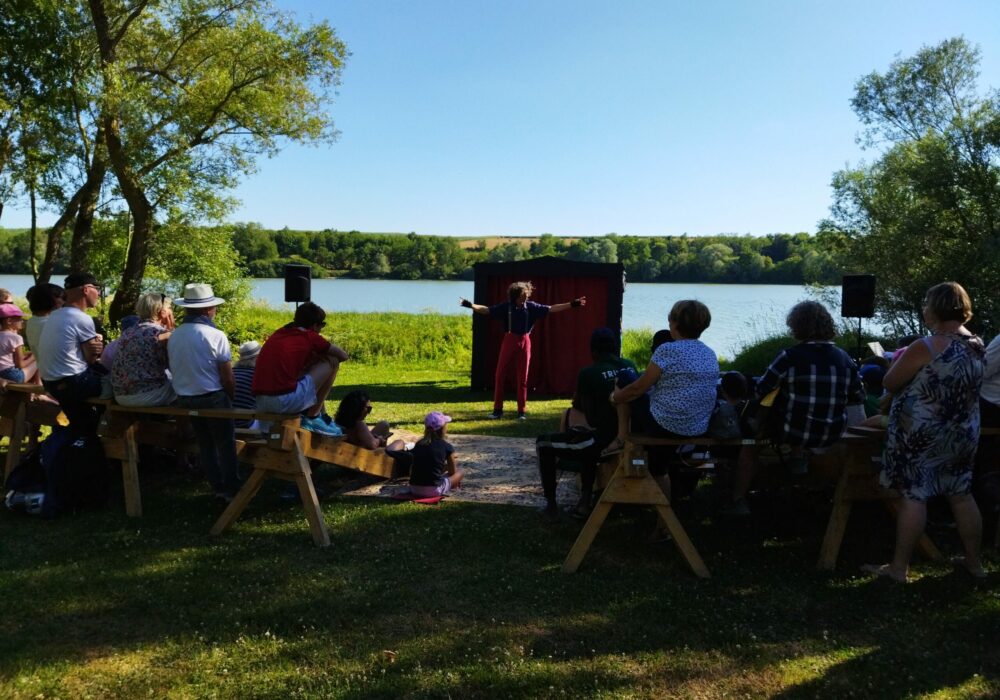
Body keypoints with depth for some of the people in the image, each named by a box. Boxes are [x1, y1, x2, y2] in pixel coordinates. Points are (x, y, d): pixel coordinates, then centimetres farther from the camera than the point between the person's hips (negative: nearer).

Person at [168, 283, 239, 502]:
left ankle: (218, 488, 23)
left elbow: (174, 369, 7)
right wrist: (231, 398, 3)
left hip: (184, 399, 5)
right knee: (225, 443, 8)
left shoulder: (174, 336, -2)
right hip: (212, 397, -5)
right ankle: (231, 490, 12)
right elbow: (227, 377, -14)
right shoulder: (215, 336, -17)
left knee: (205, 443, 17)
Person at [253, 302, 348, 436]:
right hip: (286, 401, -7)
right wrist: (321, 357, 29)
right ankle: (312, 418, 11)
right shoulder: (310, 337, 3)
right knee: (332, 363, 7)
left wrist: (315, 356, 22)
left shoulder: (279, 333, 20)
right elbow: (343, 356, 13)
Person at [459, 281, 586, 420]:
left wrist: (572, 304, -2)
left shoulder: (531, 307, -1)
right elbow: (486, 310, -8)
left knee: (522, 378, 5)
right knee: (499, 375, 0)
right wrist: (470, 305, -20)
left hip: (524, 342, 1)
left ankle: (521, 411, 13)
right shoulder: (506, 307, -5)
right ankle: (497, 410, 9)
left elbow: (551, 309, 1)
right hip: (509, 341, -1)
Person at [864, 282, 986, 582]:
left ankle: (899, 567, 5)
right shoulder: (976, 345, 2)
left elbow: (890, 384, -11)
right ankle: (974, 561, 28)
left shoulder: (924, 348, -20)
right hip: (962, 434, 7)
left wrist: (899, 361, 8)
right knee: (962, 495, 16)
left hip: (921, 436, -7)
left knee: (913, 496, -1)